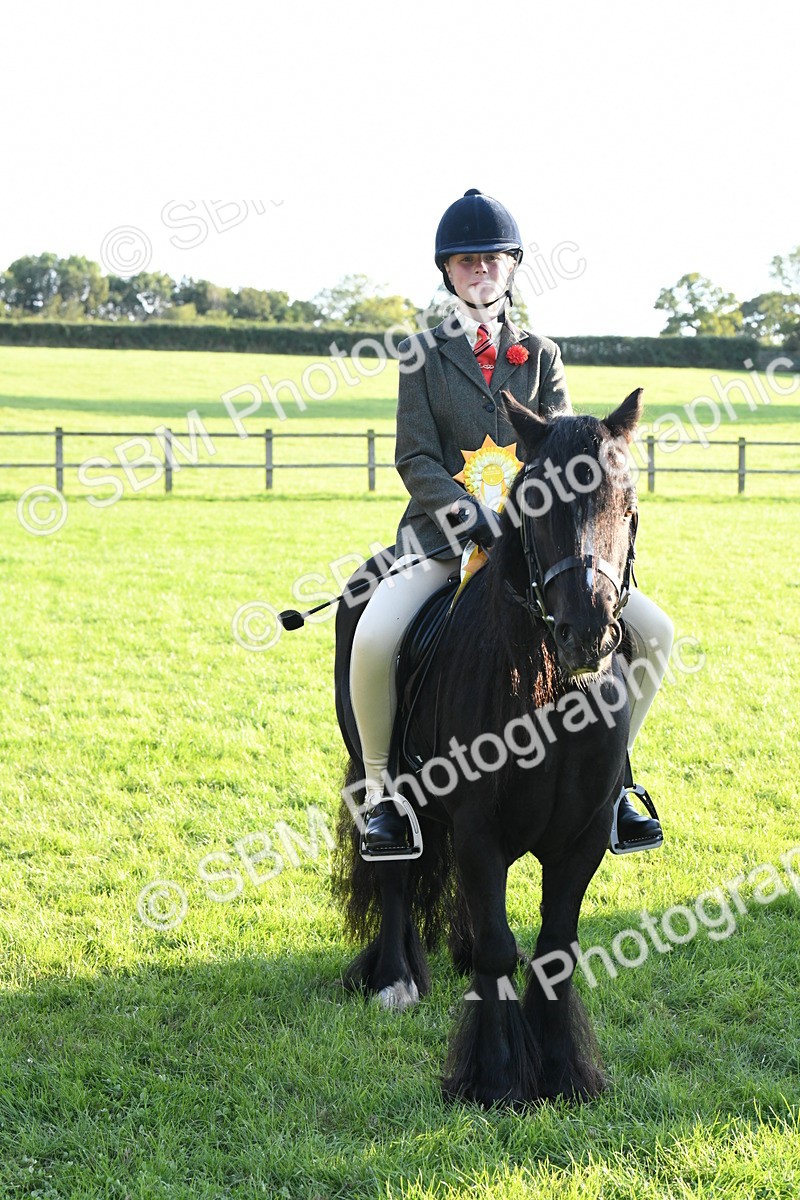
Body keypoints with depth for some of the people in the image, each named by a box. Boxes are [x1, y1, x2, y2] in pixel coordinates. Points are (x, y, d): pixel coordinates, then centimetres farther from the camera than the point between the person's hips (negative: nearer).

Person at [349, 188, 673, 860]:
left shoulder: (540, 354, 12)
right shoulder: (424, 354, 5)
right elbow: (416, 458, -3)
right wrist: (470, 514, -21)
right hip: (443, 530, -3)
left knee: (653, 632, -10)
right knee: (373, 641, -31)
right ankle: (381, 792, -9)